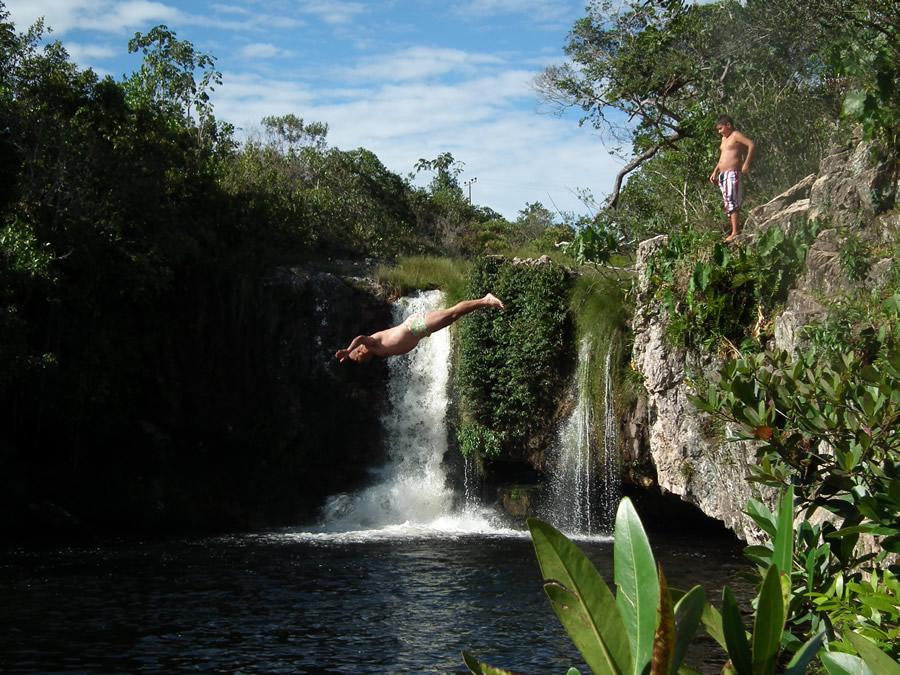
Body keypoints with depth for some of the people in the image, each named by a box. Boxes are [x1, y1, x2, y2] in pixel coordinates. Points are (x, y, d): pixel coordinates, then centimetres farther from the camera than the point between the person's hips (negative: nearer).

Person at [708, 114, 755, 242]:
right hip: (723, 175, 10)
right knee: (728, 204, 6)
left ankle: (735, 232, -23)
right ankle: (736, 229, 7)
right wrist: (715, 172, 22)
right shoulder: (724, 138, 23)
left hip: (733, 174, -10)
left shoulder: (736, 135, -5)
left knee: (732, 202, -17)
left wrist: (746, 164, -23)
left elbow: (751, 145, -17)